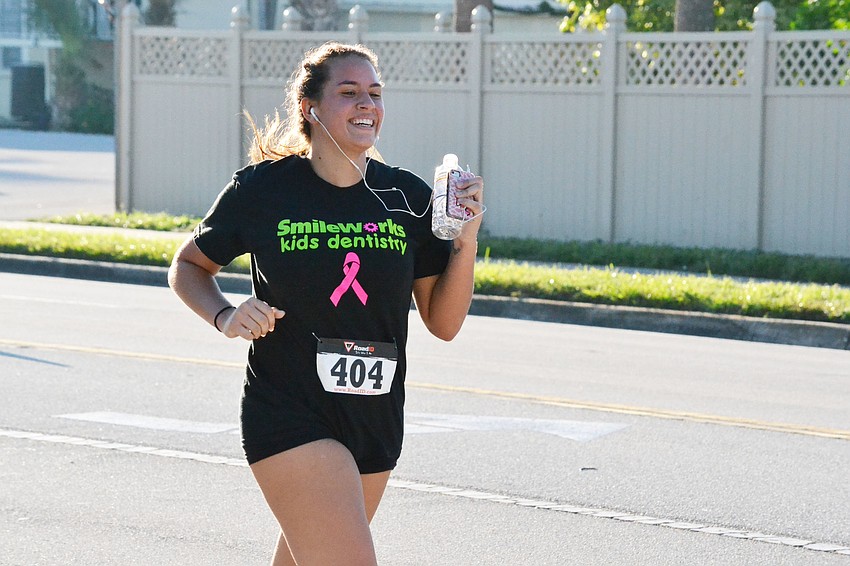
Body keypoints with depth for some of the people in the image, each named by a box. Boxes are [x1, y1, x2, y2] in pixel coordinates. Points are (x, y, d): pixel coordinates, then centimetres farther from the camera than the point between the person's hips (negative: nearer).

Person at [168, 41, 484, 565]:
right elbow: (188, 266, 9)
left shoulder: (408, 198, 1)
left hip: (376, 424, 5)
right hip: (289, 419, -5)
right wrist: (226, 316, -10)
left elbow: (443, 322, 4)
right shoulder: (261, 189, -7)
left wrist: (466, 240, -10)